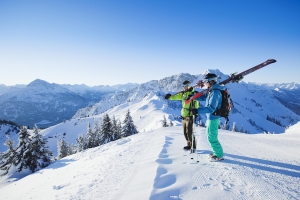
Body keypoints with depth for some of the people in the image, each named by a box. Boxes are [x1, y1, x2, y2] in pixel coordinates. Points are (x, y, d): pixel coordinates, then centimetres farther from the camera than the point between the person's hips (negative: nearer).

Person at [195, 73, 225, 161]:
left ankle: (219, 155, 18)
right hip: (212, 117, 10)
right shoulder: (211, 91, 6)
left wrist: (198, 110, -34)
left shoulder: (215, 93, -23)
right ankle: (217, 152, 36)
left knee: (212, 138, 2)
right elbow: (203, 97, 18)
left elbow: (211, 108, -30)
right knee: (211, 136, 21)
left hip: (213, 118, -10)